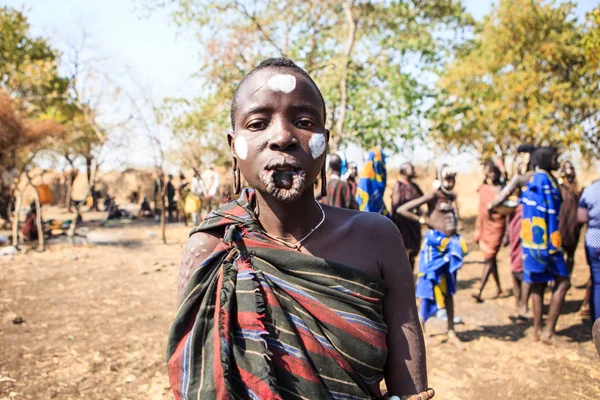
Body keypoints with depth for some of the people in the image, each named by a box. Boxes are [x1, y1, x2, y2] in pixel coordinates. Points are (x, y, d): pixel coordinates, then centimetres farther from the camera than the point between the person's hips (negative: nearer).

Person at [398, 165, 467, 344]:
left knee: (448, 290, 10)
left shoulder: (452, 197, 11)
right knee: (431, 287, -2)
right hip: (435, 243, -6)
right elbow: (402, 209, -14)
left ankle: (451, 331, 17)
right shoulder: (433, 196, -9)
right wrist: (423, 220, -11)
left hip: (451, 244, 6)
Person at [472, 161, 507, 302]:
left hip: (497, 228, -6)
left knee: (489, 259, -6)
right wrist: (477, 230, 13)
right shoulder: (483, 188, 9)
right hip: (484, 227, 6)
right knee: (491, 258, 13)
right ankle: (498, 288, 27)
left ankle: (479, 291, -9)